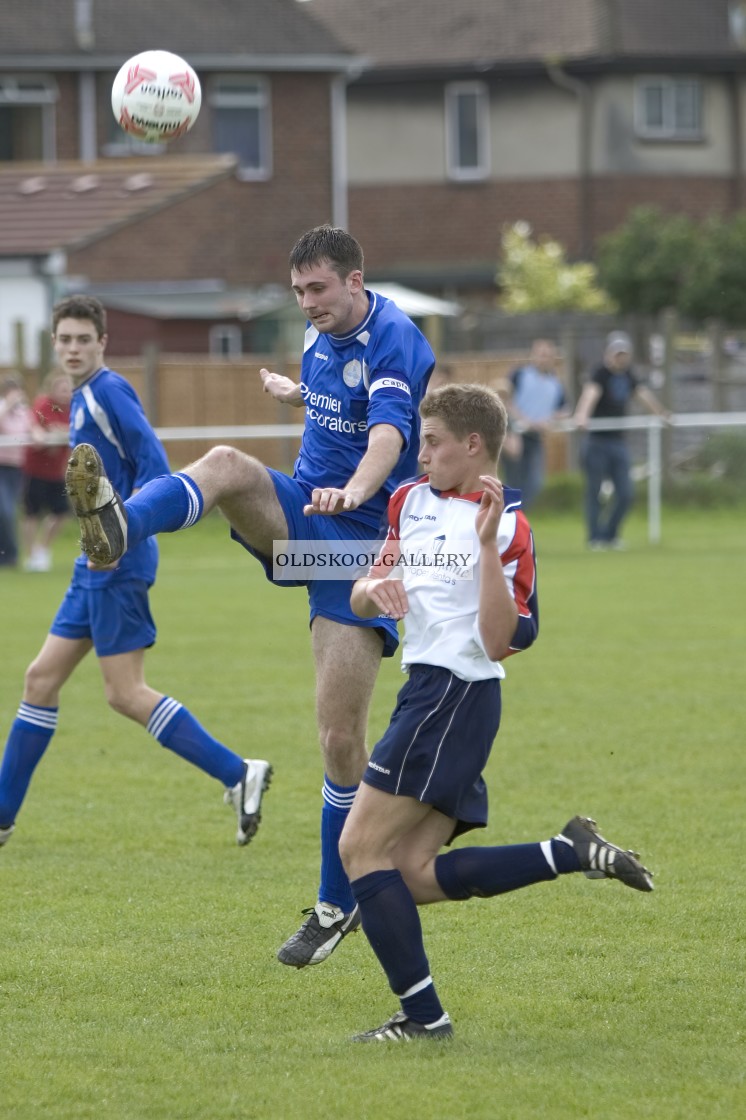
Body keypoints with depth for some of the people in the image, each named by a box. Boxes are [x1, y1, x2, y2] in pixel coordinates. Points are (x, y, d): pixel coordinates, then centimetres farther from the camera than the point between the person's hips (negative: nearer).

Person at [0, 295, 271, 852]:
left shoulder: (106, 392, -12)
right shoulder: (83, 397, 16)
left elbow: (154, 465, -20)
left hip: (117, 568, -10)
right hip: (96, 569, 10)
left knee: (127, 693, -8)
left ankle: (238, 774, -5)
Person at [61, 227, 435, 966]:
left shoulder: (394, 342, -16)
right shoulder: (323, 335, 8)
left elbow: (389, 431, -35)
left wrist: (354, 492, -55)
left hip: (361, 540, -6)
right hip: (300, 512, 6)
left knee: (341, 737, -7)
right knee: (226, 466, -29)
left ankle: (336, 905, 9)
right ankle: (119, 526, -59)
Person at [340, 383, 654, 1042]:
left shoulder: (507, 525, -10)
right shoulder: (410, 501, 14)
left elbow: (500, 640, -19)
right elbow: (363, 601, 21)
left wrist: (487, 541, -26)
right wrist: (375, 588, -4)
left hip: (457, 693, -9)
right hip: (428, 692, 9)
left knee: (362, 848, -10)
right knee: (415, 875, 2)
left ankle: (423, 1016, -8)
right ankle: (572, 852, 4)